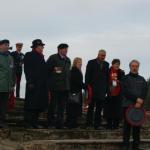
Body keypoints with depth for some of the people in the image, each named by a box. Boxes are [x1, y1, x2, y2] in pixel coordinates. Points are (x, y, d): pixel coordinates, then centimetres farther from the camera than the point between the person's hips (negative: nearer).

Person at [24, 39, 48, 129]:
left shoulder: (41, 57, 20)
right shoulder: (29, 56, -3)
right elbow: (27, 70, -11)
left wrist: (45, 83, 14)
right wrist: (30, 82, -19)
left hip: (42, 85, 8)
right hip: (33, 84, -8)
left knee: (40, 105, 8)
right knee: (31, 105, -5)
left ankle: (35, 122, 16)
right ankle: (27, 123, 1)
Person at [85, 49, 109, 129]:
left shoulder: (106, 64, 11)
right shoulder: (91, 63, 1)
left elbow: (107, 76, 9)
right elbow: (87, 75, -3)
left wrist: (107, 88, 2)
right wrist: (87, 86, -10)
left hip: (102, 90, 3)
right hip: (93, 88, -3)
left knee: (99, 108, 5)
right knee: (91, 106, 3)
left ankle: (97, 124, 11)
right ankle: (89, 123, 10)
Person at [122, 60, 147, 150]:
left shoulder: (142, 79, 14)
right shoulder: (126, 78, 5)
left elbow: (144, 92, 2)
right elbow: (126, 91, -8)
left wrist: (140, 101, -14)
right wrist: (136, 99, -17)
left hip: (139, 105, 3)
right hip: (128, 105, -3)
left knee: (137, 125, 4)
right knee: (127, 125, -2)